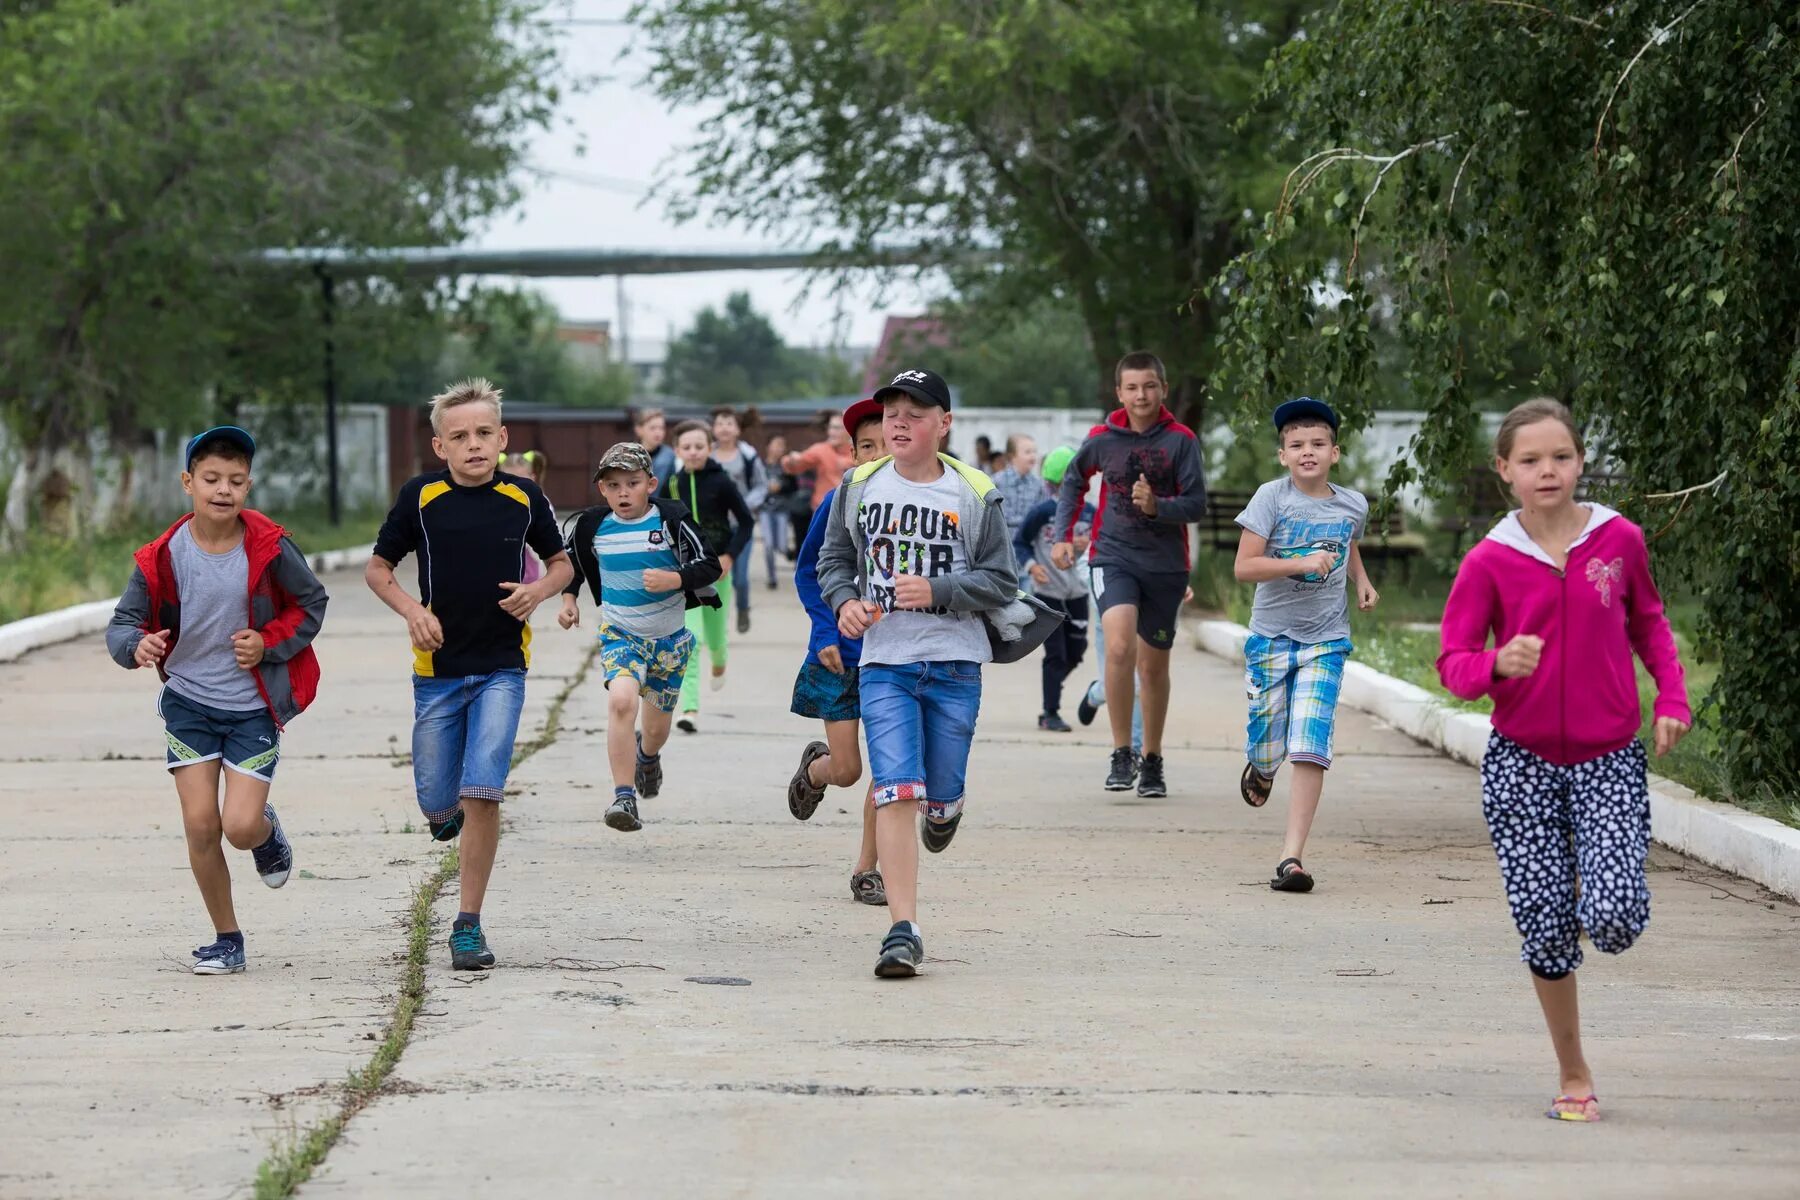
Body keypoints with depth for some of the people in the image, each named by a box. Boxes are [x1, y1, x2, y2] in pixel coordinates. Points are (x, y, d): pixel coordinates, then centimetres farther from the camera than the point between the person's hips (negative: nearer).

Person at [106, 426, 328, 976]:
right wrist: (137, 645, -28)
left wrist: (269, 642, -14)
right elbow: (123, 621, -5)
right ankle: (226, 939, 13)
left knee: (241, 826, -11)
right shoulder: (164, 556, -12)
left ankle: (268, 831, 29)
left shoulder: (270, 547, -13)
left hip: (254, 707, -1)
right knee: (200, 823, -5)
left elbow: (311, 605, 2)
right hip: (188, 702, 1)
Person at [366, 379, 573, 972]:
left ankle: (468, 924, -5)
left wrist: (539, 590, -8)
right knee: (436, 806, 4)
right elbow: (377, 569, 6)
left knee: (482, 792, -15)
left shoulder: (524, 498, -1)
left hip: (502, 667, -1)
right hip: (438, 667, 1)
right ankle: (451, 807, 45)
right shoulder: (421, 496, -4)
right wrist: (413, 610, -12)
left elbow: (561, 562, 14)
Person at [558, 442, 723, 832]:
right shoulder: (592, 525, -4)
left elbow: (710, 567, -12)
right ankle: (624, 798, -25)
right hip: (619, 634, 0)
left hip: (670, 637, 0)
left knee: (656, 727, 13)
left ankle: (647, 755, 53)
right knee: (621, 701, -28)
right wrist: (569, 598, 3)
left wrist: (674, 579, -27)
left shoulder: (671, 519, -13)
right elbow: (571, 562, 16)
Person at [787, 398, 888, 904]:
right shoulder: (840, 503, -7)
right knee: (846, 771, 0)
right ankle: (814, 766, 37)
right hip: (842, 653, 0)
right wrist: (826, 632, -6)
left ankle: (867, 868, 11)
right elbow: (808, 572, 4)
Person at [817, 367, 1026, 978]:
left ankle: (945, 809, 49)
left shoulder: (975, 495, -1)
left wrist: (936, 591, -16)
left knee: (940, 793, 8)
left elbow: (1001, 582, -1)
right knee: (895, 792, -13)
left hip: (955, 663, 0)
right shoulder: (860, 486, 5)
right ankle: (903, 931, -14)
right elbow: (833, 557, 17)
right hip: (883, 662, 0)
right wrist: (844, 601, -4)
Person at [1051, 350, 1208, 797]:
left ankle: (1152, 761, 30)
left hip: (1165, 564, 1)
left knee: (1153, 664, 12)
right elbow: (1074, 481, 19)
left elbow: (1197, 504, -8)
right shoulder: (1102, 439, 0)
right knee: (1120, 648, -23)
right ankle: (1122, 755, -14)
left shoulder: (1181, 440, -5)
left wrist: (1157, 506, -25)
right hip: (1113, 557, -1)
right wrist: (1063, 536, 13)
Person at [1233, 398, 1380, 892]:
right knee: (1268, 749, 6)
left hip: (1325, 642, 1)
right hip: (1271, 636, -1)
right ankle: (1260, 771, 45)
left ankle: (1292, 856, -11)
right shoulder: (1272, 498, -8)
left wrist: (1362, 582, 10)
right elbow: (1244, 567, -14)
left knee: (1309, 749, -12)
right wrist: (1302, 564, -24)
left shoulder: (1353, 505, 3)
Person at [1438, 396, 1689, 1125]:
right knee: (1547, 929, 0)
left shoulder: (1620, 541, -1)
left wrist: (1671, 696, 3)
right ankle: (1574, 1076, 18)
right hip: (1521, 762, 0)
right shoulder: (1489, 562, -5)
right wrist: (1498, 663, -24)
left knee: (1614, 920, -16)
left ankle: (1594, 889, 23)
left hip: (1609, 761, 0)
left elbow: (1648, 622, 16)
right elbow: (1453, 665, -3)